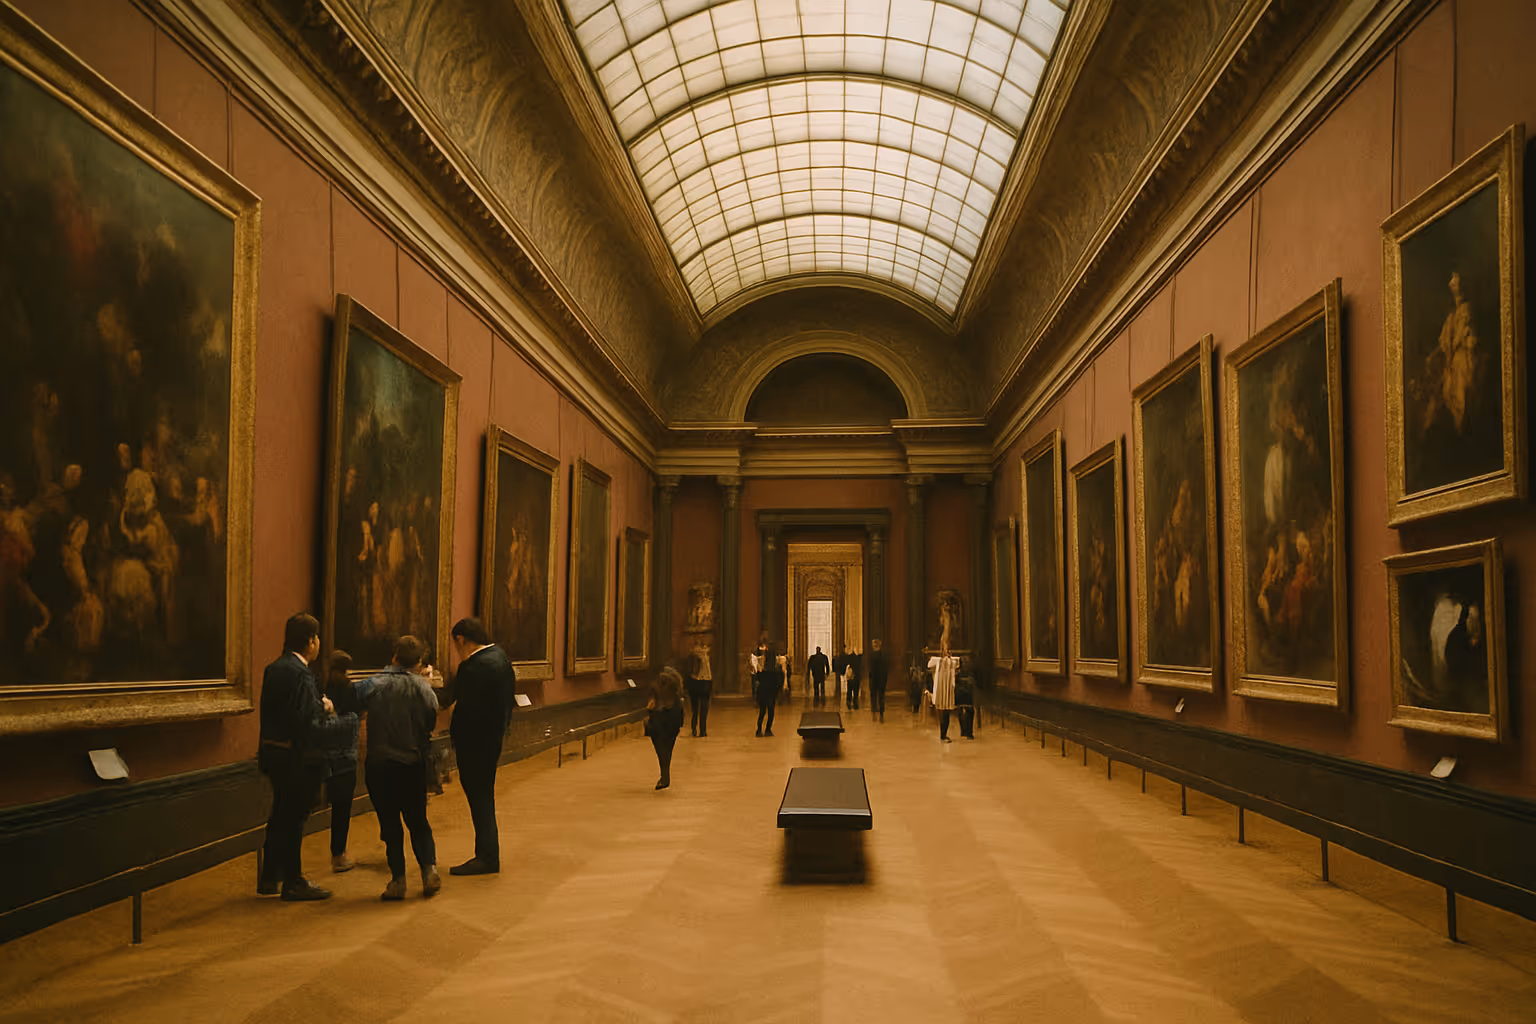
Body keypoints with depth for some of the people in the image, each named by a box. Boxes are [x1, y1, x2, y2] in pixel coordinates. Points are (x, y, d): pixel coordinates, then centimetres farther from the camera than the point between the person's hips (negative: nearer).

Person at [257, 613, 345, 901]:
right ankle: (293, 882, 15)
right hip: (295, 758, -9)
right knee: (293, 819, 3)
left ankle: (269, 878, 30)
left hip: (273, 753, 9)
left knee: (281, 816, 19)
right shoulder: (300, 674, -21)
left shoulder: (273, 669, 8)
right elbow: (309, 728, -24)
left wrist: (320, 706, 8)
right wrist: (334, 720, -6)